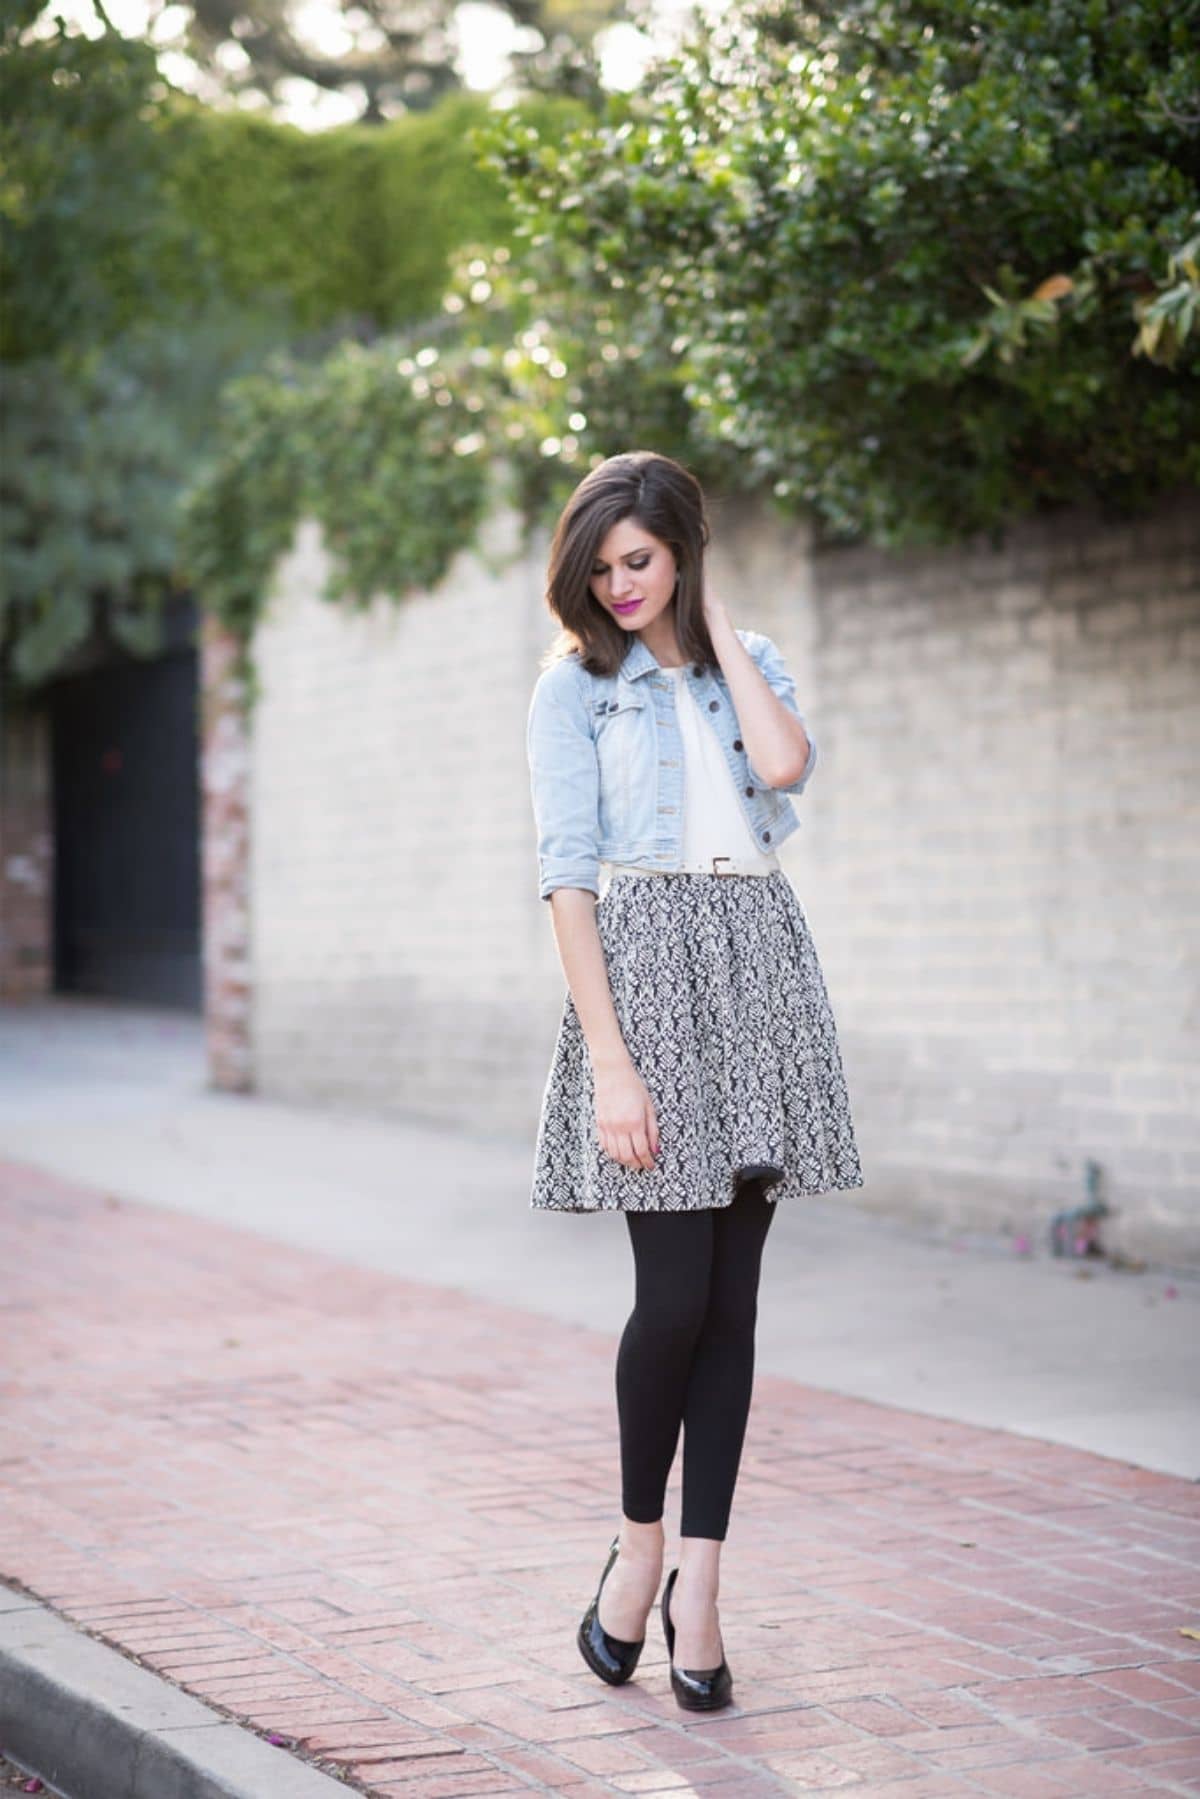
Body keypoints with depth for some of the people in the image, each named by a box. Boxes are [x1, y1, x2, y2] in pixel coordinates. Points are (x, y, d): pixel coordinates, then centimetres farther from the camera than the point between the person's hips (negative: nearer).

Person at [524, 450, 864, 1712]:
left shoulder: (749, 660, 13)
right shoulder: (576, 683, 2)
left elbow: (785, 764, -10)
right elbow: (567, 875, -7)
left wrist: (716, 624, -1)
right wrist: (611, 1062, -15)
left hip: (757, 966, 4)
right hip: (643, 962, -4)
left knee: (733, 1298, 3)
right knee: (676, 1293, -9)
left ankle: (699, 1584, 9)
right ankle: (638, 1544, 14)